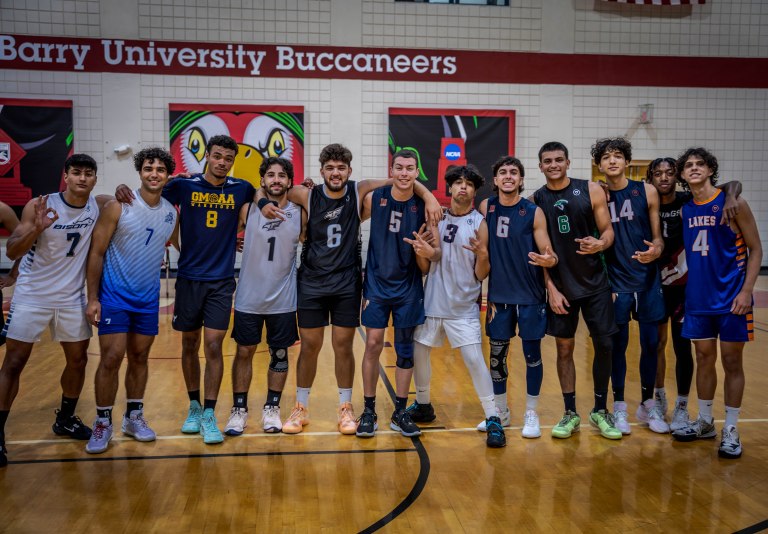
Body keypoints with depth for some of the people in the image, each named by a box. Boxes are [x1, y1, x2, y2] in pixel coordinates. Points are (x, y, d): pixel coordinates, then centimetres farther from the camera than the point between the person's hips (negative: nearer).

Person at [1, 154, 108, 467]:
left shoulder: (99, 206, -6)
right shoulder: (39, 206, -14)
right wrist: (37, 228, -34)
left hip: (72, 298, 4)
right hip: (31, 297, -4)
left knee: (78, 360, 11)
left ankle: (65, 419, 31)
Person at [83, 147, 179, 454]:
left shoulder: (171, 213, 1)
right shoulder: (118, 207, -12)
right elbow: (96, 253, -10)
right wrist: (92, 298, -13)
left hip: (149, 299, 4)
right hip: (114, 297, -4)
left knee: (140, 357, 10)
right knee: (111, 358, -7)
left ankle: (134, 417, 24)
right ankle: (103, 423, 8)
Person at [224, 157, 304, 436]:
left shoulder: (300, 214, -2)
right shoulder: (248, 209, -4)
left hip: (283, 299, 1)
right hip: (248, 297, 0)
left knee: (279, 353, 9)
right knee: (244, 352, 7)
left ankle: (272, 408, 24)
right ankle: (239, 409, 20)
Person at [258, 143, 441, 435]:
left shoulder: (359, 192, -6)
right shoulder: (307, 195, -6)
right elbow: (264, 189, 2)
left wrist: (428, 196, -18)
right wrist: (264, 203, -20)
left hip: (347, 283, 0)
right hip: (311, 283, 0)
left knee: (343, 346, 7)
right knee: (309, 346, 7)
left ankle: (346, 407, 23)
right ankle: (301, 408, 23)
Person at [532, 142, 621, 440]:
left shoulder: (591, 191, -2)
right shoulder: (536, 200, -1)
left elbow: (608, 230, 0)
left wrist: (601, 244, -24)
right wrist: (551, 288, -7)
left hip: (595, 283, 0)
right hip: (560, 286, 0)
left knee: (604, 345, 3)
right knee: (564, 348, 6)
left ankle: (600, 410, 21)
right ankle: (570, 413, 20)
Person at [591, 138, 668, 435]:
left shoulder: (646, 192, 1)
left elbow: (657, 236, 3)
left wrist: (656, 250, -18)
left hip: (648, 280, 1)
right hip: (616, 282, -1)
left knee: (650, 344, 7)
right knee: (618, 345, 5)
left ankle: (647, 405, 23)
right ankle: (619, 406, 19)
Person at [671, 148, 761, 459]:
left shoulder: (732, 202, -7)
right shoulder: (685, 210, 6)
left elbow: (755, 249, -5)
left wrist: (746, 291, -14)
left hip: (731, 298, -4)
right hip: (698, 299, 4)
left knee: (731, 361, 3)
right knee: (704, 358, 11)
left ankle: (731, 430, 13)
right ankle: (704, 422, 25)